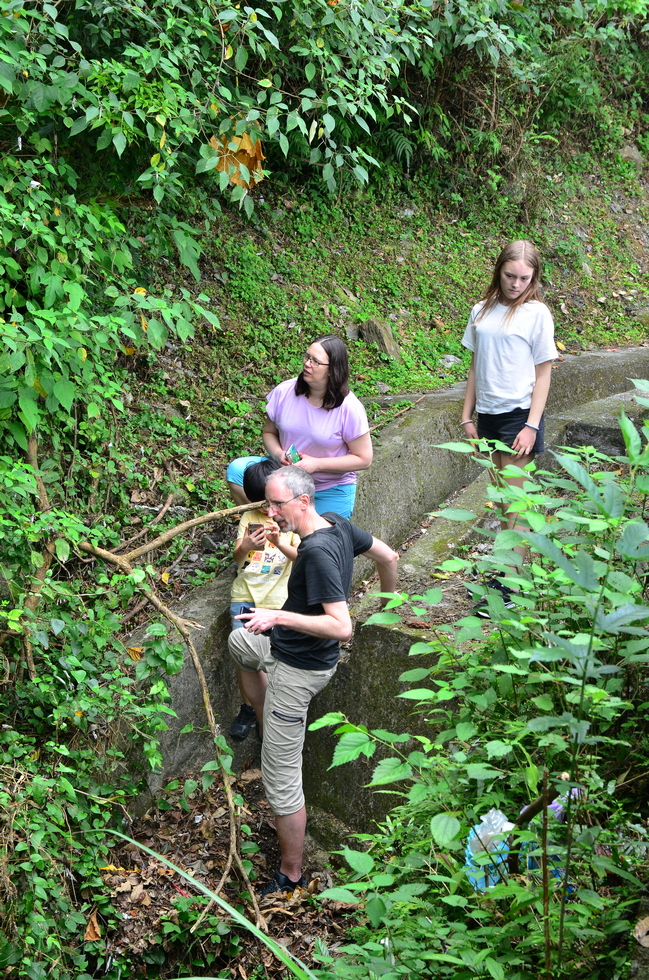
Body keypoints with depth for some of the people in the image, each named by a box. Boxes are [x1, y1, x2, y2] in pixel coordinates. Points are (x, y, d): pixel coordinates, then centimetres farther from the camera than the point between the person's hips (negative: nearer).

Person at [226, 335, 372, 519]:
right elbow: (269, 432, 6)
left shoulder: (349, 409, -19)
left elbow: (364, 459, -14)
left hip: (331, 491, -2)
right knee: (237, 470, -20)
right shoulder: (284, 392, -10)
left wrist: (316, 464, -23)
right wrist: (278, 454, -18)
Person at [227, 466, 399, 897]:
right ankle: (269, 727, 40)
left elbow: (342, 627, -36)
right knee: (239, 642, 37)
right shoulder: (338, 523, -7)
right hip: (289, 645, 10)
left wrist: (279, 616, -36)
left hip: (298, 669, -10)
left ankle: (291, 874, 16)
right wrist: (388, 602, 24)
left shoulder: (318, 552, -32)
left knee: (282, 780, 1)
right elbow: (389, 556, 8)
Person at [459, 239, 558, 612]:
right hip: (488, 413, 5)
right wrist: (468, 416, 11)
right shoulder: (482, 311, 8)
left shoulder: (536, 313, -6)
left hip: (518, 414, -5)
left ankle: (505, 586, -2)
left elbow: (543, 373, -6)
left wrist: (532, 426, -12)